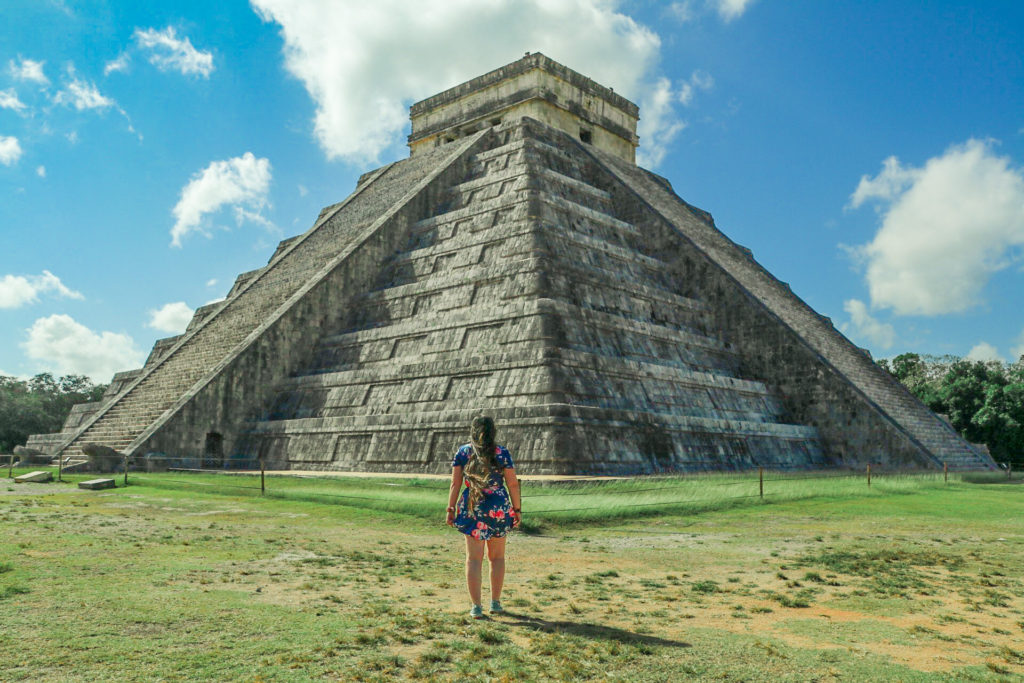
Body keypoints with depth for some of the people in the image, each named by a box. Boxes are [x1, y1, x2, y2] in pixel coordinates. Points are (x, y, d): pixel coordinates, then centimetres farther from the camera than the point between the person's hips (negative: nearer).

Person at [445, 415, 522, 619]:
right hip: (498, 509, 0)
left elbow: (455, 483, -2)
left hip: (472, 510, 0)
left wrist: (451, 509, 3)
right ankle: (495, 602, 21)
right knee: (497, 557, 16)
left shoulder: (462, 452, 0)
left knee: (474, 559, 6)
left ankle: (476, 607, 3)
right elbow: (513, 484, -3)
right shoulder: (501, 453, -3)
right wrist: (517, 509, 5)